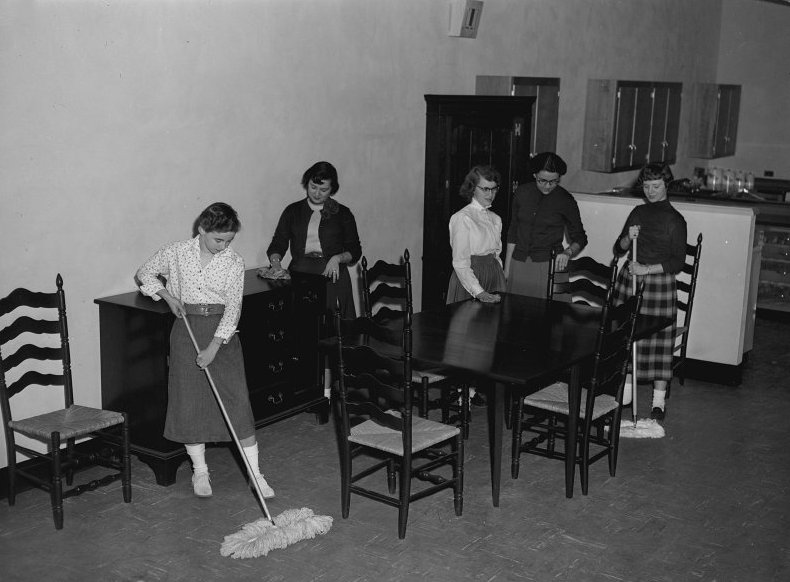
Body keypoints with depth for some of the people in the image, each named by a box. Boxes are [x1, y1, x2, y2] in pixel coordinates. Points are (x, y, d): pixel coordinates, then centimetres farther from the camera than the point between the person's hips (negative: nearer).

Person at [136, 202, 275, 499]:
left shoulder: (234, 263, -6)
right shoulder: (176, 253, -3)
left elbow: (233, 307, -10)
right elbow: (145, 274, 11)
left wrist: (214, 347, -19)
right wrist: (168, 296, -5)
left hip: (222, 332, -1)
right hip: (187, 327, 1)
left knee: (237, 399, -4)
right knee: (189, 400, 4)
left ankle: (255, 473, 3)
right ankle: (200, 471, 18)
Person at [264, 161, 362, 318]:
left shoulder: (342, 214, 11)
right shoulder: (292, 211, 14)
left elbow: (355, 251, 11)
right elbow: (277, 245, 10)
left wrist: (338, 258, -8)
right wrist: (275, 263, -11)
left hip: (331, 276, -1)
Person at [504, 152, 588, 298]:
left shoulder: (565, 200, -4)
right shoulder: (522, 193, 4)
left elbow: (580, 238, 4)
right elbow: (513, 232, 11)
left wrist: (567, 252, -18)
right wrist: (506, 269, 9)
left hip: (548, 264, -3)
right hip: (519, 263, 3)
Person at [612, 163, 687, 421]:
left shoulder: (675, 220, -4)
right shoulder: (638, 213, 11)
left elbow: (678, 262, -8)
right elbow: (618, 250, 14)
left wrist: (647, 269, -18)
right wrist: (628, 237, -7)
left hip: (658, 282, -5)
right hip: (629, 279, 5)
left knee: (659, 340, -2)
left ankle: (659, 401, 6)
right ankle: (625, 392, 18)